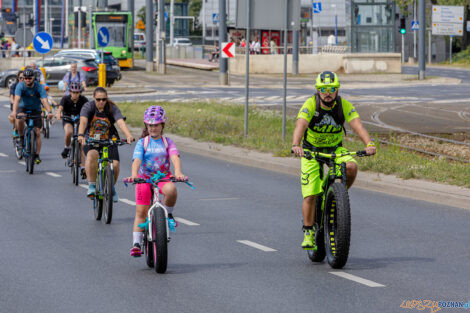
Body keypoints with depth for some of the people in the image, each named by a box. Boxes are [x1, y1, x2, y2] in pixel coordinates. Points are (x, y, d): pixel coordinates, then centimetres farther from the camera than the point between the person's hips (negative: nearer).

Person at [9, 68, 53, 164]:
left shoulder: (39, 87, -20)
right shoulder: (20, 86, -20)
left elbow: (44, 100, -32)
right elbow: (17, 99, -33)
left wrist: (49, 112, -49)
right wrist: (14, 111, -51)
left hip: (35, 109, 0)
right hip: (23, 107, 0)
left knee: (37, 133, -8)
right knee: (19, 120, -35)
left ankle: (37, 155, 2)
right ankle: (21, 137, -8)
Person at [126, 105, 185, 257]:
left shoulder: (167, 142, 2)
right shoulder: (142, 142, -1)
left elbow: (175, 157, -16)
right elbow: (137, 160, -16)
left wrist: (178, 172, -37)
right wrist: (133, 175, -36)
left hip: (163, 177, 0)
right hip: (144, 178, 0)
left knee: (171, 190, -35)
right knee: (141, 212, -6)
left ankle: (169, 214, -8)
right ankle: (136, 244, -2)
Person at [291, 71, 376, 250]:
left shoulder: (344, 106, -15)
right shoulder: (310, 105, -21)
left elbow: (357, 125, -28)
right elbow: (300, 125, -36)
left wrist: (369, 144, -46)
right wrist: (296, 146, -56)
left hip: (335, 148, 2)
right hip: (311, 150, -2)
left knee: (351, 167, -29)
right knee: (310, 195, -11)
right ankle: (308, 233, 4)